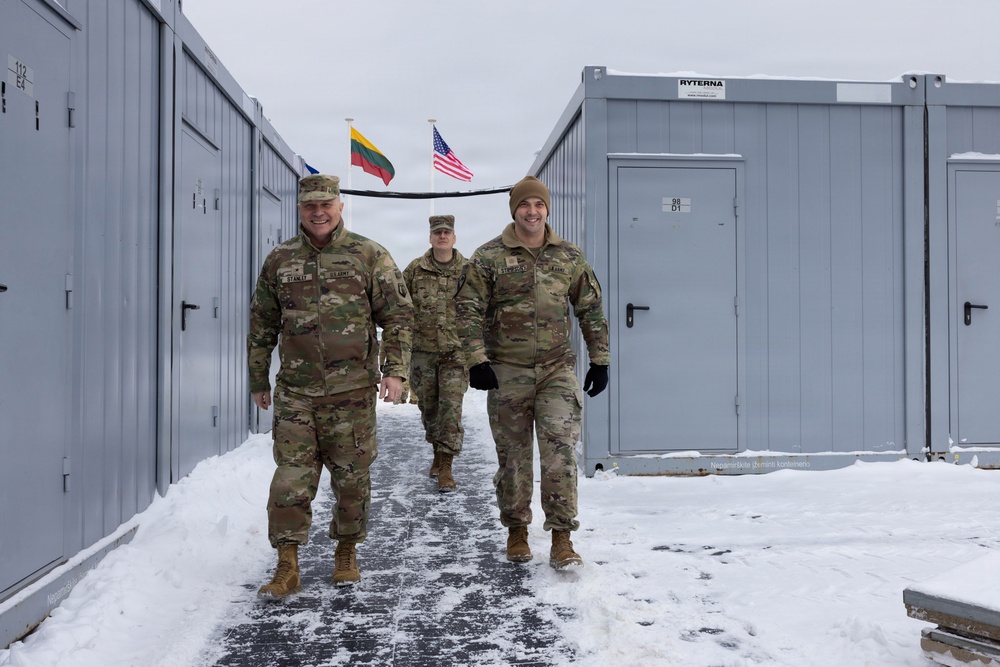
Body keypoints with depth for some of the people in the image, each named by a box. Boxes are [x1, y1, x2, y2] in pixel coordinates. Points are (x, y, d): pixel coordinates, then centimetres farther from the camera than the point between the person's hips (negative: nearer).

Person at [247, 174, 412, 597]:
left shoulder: (369, 256, 3)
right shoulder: (279, 260, 9)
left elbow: (398, 316, 2)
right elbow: (261, 326, 16)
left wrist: (395, 369, -7)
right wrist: (258, 380, 16)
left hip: (352, 391, -1)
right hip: (295, 391, 1)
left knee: (352, 477, 8)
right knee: (291, 478, -2)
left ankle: (347, 553, 27)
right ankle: (287, 566, 8)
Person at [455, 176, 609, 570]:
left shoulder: (570, 257, 7)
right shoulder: (489, 257, -1)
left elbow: (591, 310, 13)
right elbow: (468, 310, -4)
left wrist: (600, 361, 10)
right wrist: (476, 360, -13)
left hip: (557, 370, 1)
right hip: (508, 372, -1)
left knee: (560, 452, -8)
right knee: (513, 456, 8)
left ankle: (561, 538, 1)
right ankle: (516, 530, 26)